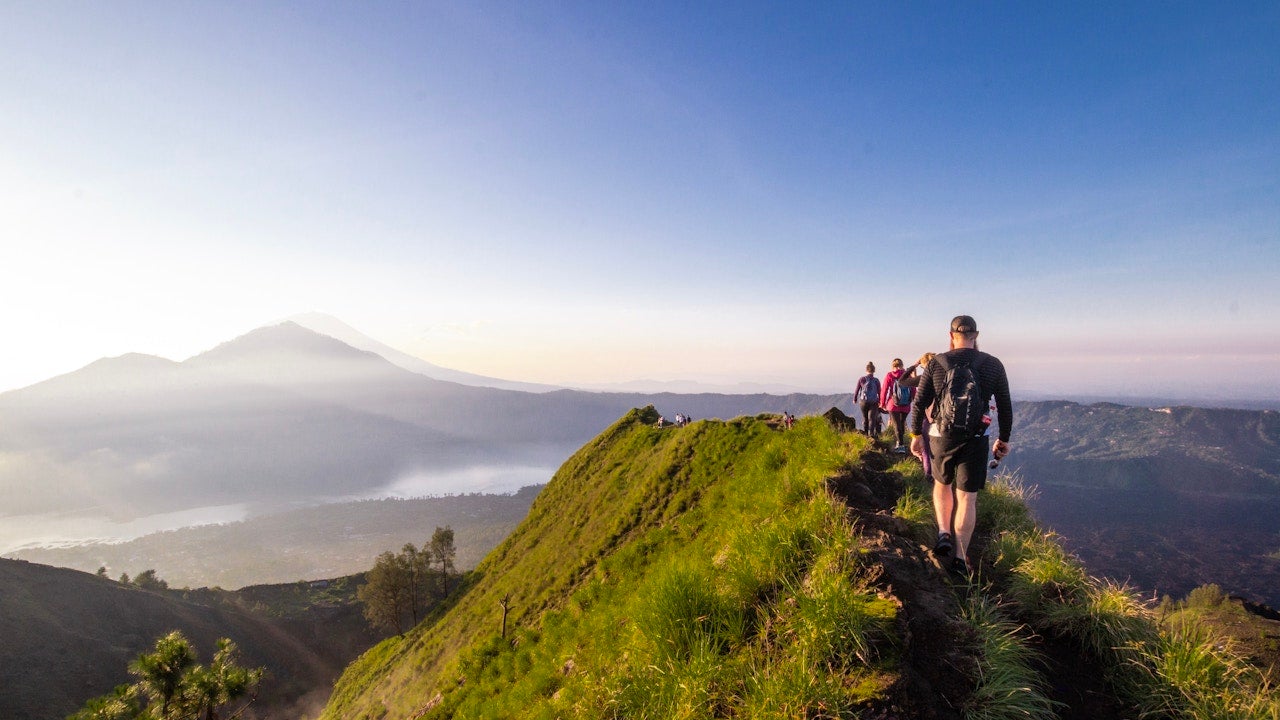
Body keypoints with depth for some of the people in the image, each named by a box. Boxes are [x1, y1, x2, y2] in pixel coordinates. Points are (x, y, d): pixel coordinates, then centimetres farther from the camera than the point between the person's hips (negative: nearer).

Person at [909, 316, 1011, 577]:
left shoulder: (936, 363, -4)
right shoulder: (994, 365, -1)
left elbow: (920, 402, -3)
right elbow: (1005, 407, 4)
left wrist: (916, 435, 7)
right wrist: (1004, 439, 16)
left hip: (942, 437, 0)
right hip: (975, 440, 0)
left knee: (942, 484, 24)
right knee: (967, 498, 5)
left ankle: (943, 533, 9)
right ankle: (960, 558, 6)